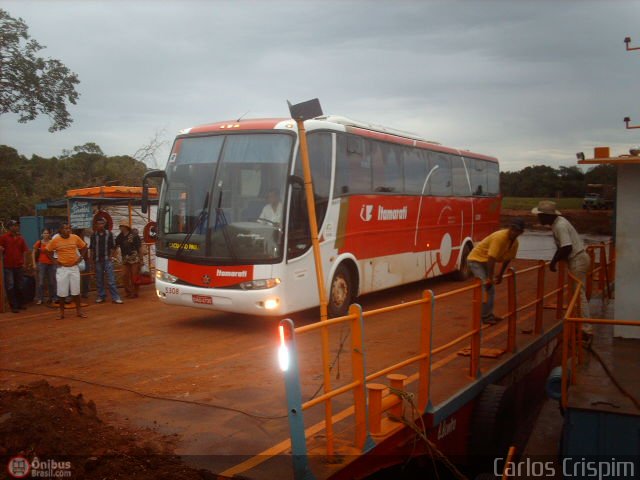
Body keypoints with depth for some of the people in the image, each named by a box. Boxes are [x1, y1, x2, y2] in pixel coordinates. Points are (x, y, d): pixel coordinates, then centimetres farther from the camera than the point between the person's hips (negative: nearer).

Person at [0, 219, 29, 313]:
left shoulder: (20, 238, 7)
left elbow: (24, 251, 10)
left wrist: (24, 262, 3)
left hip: (19, 266, 3)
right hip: (8, 266, -3)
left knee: (19, 286, 11)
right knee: (10, 286, 0)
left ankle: (20, 303, 23)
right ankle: (14, 306, 4)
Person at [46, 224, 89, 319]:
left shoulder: (75, 238, -4)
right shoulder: (55, 240, -8)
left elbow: (84, 247, 11)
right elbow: (48, 251, 6)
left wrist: (81, 257, 1)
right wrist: (54, 260, -3)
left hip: (74, 267, 1)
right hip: (62, 268, -1)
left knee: (76, 290, 6)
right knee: (62, 291, 3)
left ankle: (78, 310, 17)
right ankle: (61, 312, 16)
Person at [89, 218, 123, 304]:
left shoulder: (109, 234, 1)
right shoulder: (93, 235, 4)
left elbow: (112, 247, 6)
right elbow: (91, 249, 7)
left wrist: (111, 257, -4)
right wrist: (91, 261, 4)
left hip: (107, 260, -2)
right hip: (97, 260, 2)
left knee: (111, 280, -5)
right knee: (99, 280, 7)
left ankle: (115, 297, -5)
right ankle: (101, 296, 17)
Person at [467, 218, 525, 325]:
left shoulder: (515, 242, -3)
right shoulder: (499, 237, -30)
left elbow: (507, 259, 10)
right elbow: (491, 258, -32)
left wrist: (500, 275, 14)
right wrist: (489, 278, -32)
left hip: (486, 261, 9)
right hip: (475, 260, -9)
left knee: (491, 289, 12)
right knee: (485, 288, -15)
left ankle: (489, 314, 23)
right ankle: (485, 317, -8)